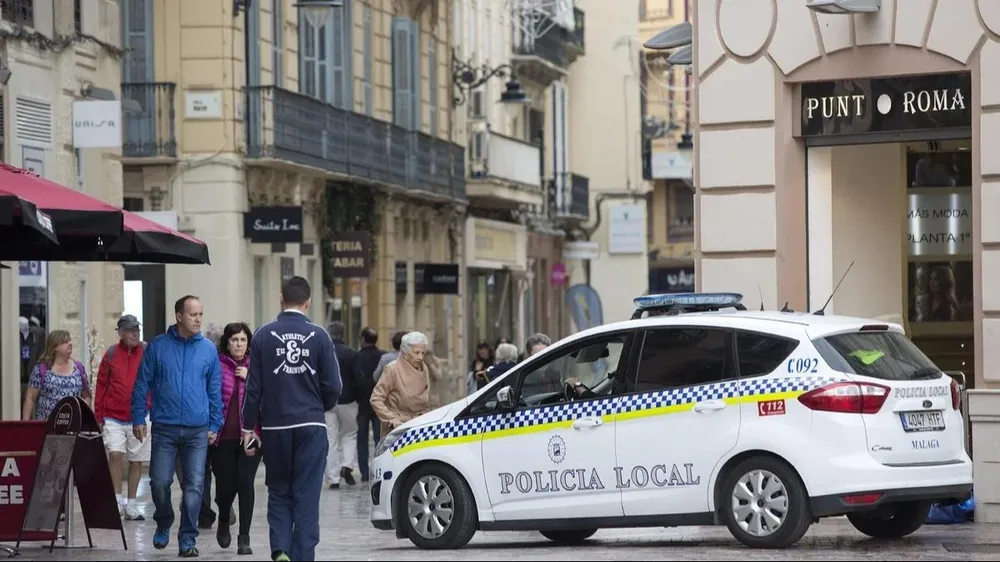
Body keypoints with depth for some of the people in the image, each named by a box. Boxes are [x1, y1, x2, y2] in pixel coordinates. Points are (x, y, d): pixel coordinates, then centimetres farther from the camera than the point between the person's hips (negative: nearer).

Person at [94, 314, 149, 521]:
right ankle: (117, 500, -4)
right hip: (113, 418, -1)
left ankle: (131, 505, 18)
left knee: (137, 461, 7)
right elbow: (101, 386, 5)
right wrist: (99, 416, 3)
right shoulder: (111, 354, 2)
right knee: (115, 455, -16)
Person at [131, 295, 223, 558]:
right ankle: (163, 524, 25)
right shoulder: (158, 346, 1)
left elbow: (215, 390, 9)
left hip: (197, 430, 1)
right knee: (159, 482, -1)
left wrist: (215, 425, 6)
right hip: (164, 428, -1)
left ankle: (188, 538, 5)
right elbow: (142, 384, 5)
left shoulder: (208, 349, 4)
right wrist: (138, 419, 1)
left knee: (194, 486, -2)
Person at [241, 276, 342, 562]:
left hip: (275, 428, 1)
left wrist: (249, 426, 8)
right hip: (311, 426, -1)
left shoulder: (264, 335, -2)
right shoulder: (318, 335, -3)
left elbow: (254, 387, -1)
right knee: (306, 495, 3)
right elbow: (333, 387, -2)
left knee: (279, 493, 12)